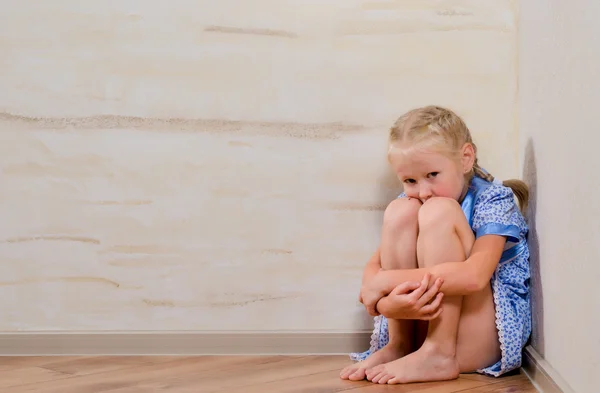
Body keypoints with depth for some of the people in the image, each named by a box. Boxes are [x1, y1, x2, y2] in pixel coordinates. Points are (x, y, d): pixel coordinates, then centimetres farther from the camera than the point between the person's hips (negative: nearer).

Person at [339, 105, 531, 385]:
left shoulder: (493, 201, -11)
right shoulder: (413, 202, 6)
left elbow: (474, 276, -30)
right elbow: (373, 267, -5)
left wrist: (385, 281, -28)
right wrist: (387, 303, -30)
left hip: (485, 337, -5)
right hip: (421, 323, 5)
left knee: (438, 211, -23)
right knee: (400, 211, -14)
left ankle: (438, 355, -26)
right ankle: (398, 344, -14)